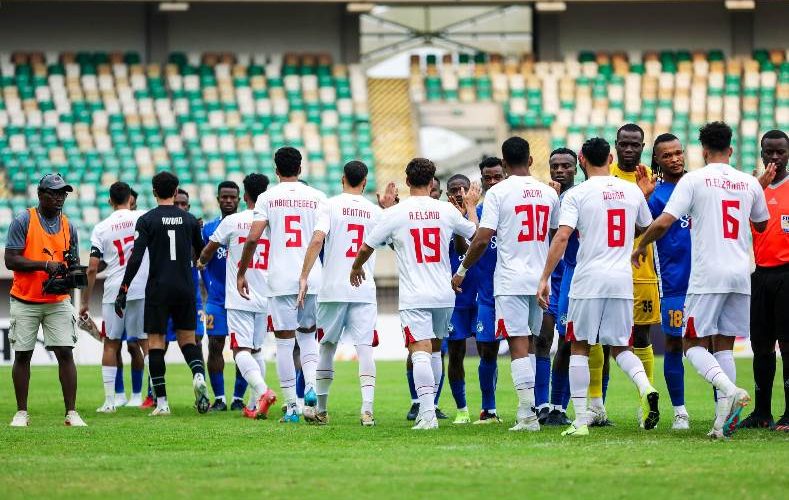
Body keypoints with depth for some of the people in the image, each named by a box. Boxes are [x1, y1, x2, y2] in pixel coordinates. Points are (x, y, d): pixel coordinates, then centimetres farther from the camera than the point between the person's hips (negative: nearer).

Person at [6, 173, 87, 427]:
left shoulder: (68, 226, 8)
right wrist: (45, 265, -21)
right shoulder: (23, 221, -6)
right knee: (22, 355, 3)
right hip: (25, 301, -3)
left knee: (65, 353, -7)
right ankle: (21, 413, 11)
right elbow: (11, 260, -11)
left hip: (58, 301, 3)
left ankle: (71, 412, -6)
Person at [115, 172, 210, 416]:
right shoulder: (190, 220, 5)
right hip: (185, 289, 3)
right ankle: (199, 375, -19)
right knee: (187, 339, 12)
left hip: (158, 289, -3)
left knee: (156, 342, 2)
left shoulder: (147, 220, -4)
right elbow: (201, 254, 18)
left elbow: (136, 258, -12)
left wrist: (123, 290, -8)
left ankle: (161, 402, -3)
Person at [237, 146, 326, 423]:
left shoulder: (268, 198, 0)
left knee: (284, 342, 3)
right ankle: (311, 384, -3)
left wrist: (241, 273, 2)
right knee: (307, 334, 21)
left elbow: (253, 237, -7)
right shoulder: (317, 197, 5)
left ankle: (291, 407, 1)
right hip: (312, 277, 2)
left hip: (281, 279, -2)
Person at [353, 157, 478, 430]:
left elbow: (366, 247, 4)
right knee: (435, 350, 20)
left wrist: (356, 268, 26)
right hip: (444, 295, 4)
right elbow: (474, 233, 21)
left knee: (420, 353, -12)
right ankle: (428, 406, 30)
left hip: (414, 297, -4)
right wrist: (471, 206, 40)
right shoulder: (446, 211, 1)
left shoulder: (394, 213, -6)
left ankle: (427, 413, -25)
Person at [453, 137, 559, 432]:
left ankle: (528, 415, -14)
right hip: (541, 280, 5)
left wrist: (462, 271, 2)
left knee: (518, 347, -7)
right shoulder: (549, 193, 7)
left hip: (510, 281, -5)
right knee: (530, 346, 15)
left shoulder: (498, 192, -8)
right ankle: (527, 412, 15)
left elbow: (481, 240, -12)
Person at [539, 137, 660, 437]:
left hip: (589, 280, -3)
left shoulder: (577, 195, -4)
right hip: (623, 280, 3)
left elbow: (562, 237, -13)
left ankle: (581, 421, 2)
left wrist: (545, 278, -11)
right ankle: (645, 387, -16)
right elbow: (646, 229, 22)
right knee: (620, 347, 14)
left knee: (579, 348, 7)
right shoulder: (632, 191, 8)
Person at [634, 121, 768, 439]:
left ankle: (729, 390, -25)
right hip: (741, 275, 5)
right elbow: (762, 225, 27)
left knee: (694, 345, 1)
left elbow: (663, 223, -10)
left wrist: (641, 246, 8)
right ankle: (725, 417, 0)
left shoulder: (694, 180, -4)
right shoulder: (750, 183, 9)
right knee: (724, 346, 10)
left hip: (707, 276, -5)